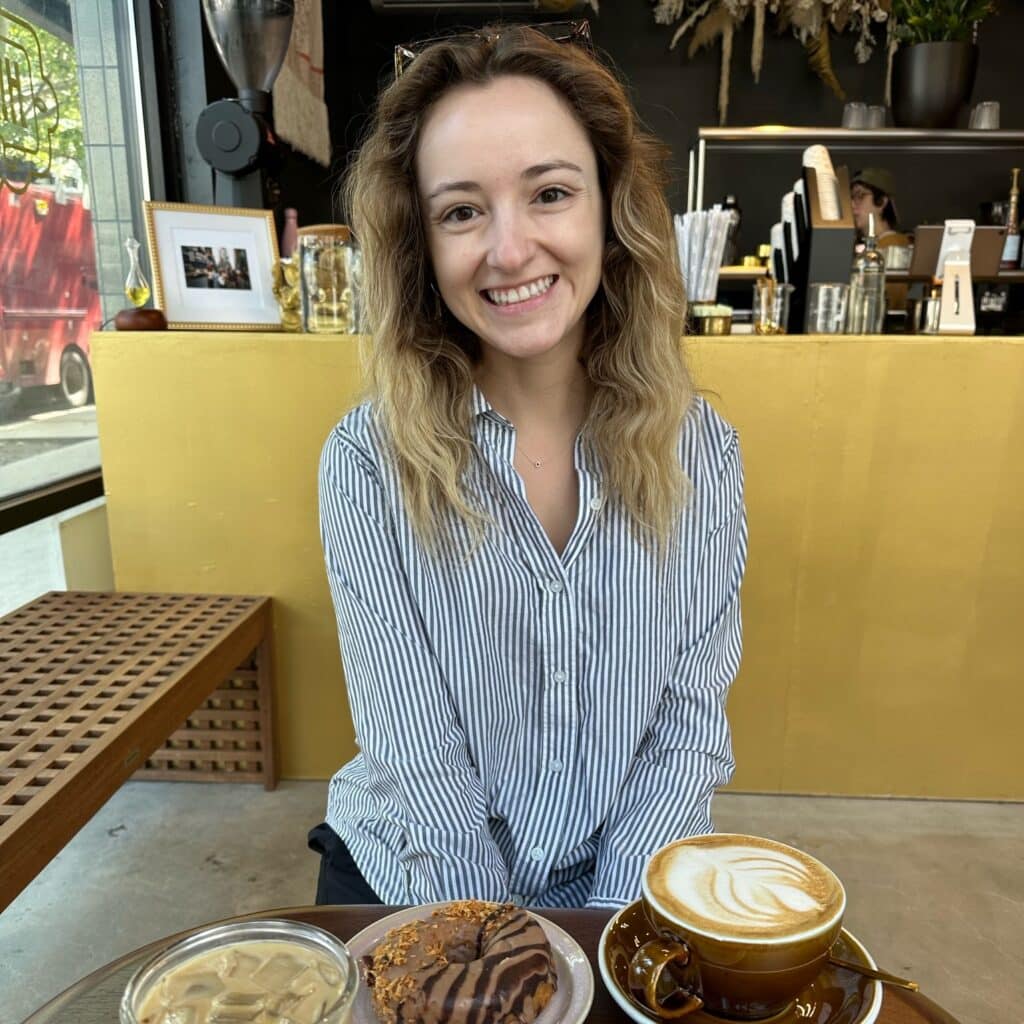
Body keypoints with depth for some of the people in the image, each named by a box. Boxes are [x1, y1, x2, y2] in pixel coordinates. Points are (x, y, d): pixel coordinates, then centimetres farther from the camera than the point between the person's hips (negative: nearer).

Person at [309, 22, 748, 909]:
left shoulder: (701, 449, -6)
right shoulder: (369, 463, -12)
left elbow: (693, 714, -5)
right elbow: (416, 753, -12)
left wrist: (605, 931, -12)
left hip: (634, 886, 1)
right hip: (414, 884, 0)